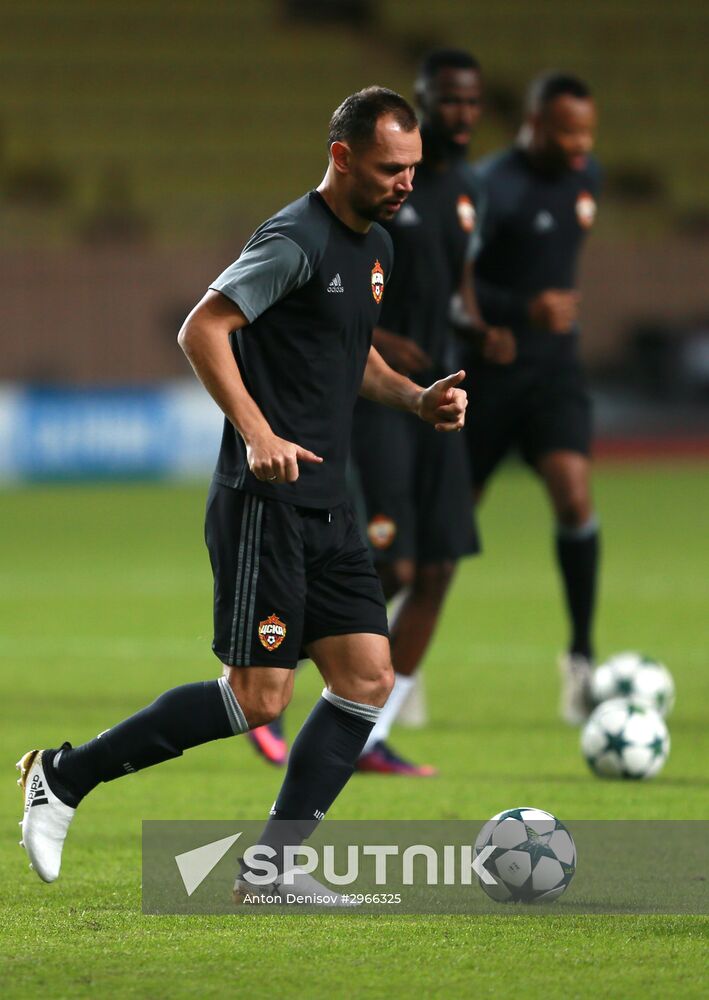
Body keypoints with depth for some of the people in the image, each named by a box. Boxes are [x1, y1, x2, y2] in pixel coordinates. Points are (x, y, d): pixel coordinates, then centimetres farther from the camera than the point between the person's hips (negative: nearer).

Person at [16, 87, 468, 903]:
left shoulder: (374, 247, 16)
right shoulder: (296, 241, -14)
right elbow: (201, 330, -18)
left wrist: (415, 399, 12)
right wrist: (257, 435, -26)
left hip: (326, 506, 9)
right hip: (265, 502, -9)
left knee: (368, 678, 1)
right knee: (258, 698, -10)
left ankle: (269, 869, 4)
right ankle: (65, 777, 3)